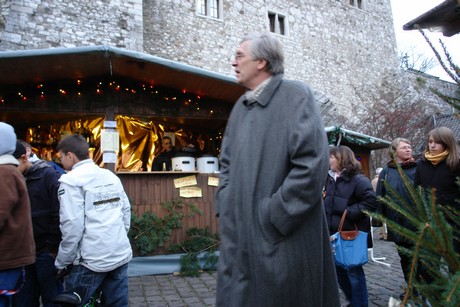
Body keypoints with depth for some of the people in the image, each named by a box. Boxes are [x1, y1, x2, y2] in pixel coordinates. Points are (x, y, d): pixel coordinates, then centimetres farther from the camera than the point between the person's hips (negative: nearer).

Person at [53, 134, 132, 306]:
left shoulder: (71, 180, -8)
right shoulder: (111, 176, 11)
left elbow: (72, 226, -14)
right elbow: (126, 211, 12)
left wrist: (62, 262, -3)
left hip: (92, 259, -6)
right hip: (121, 255, 6)